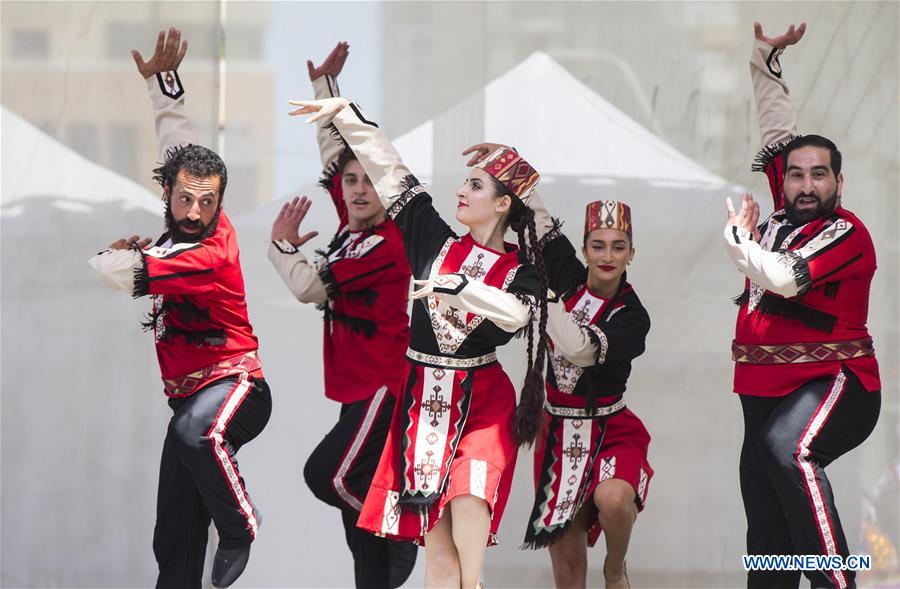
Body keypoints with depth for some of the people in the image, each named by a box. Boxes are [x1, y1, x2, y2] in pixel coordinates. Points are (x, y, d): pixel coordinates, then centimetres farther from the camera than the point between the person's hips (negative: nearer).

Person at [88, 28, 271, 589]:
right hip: (189, 396, 9)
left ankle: (241, 529, -24)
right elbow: (178, 140, 17)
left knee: (197, 432, -42)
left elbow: (115, 271, -22)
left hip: (234, 385, -9)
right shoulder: (193, 225, 2)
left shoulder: (209, 254, -22)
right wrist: (163, 79, 18)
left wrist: (120, 251, 0)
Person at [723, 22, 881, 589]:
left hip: (834, 384, -8)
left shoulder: (846, 232, -10)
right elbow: (777, 135, 21)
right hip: (768, 389, 8)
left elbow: (784, 277, -23)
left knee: (789, 451, -37)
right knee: (767, 528, 6)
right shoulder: (785, 216, 10)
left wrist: (739, 237, -6)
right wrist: (767, 60, 23)